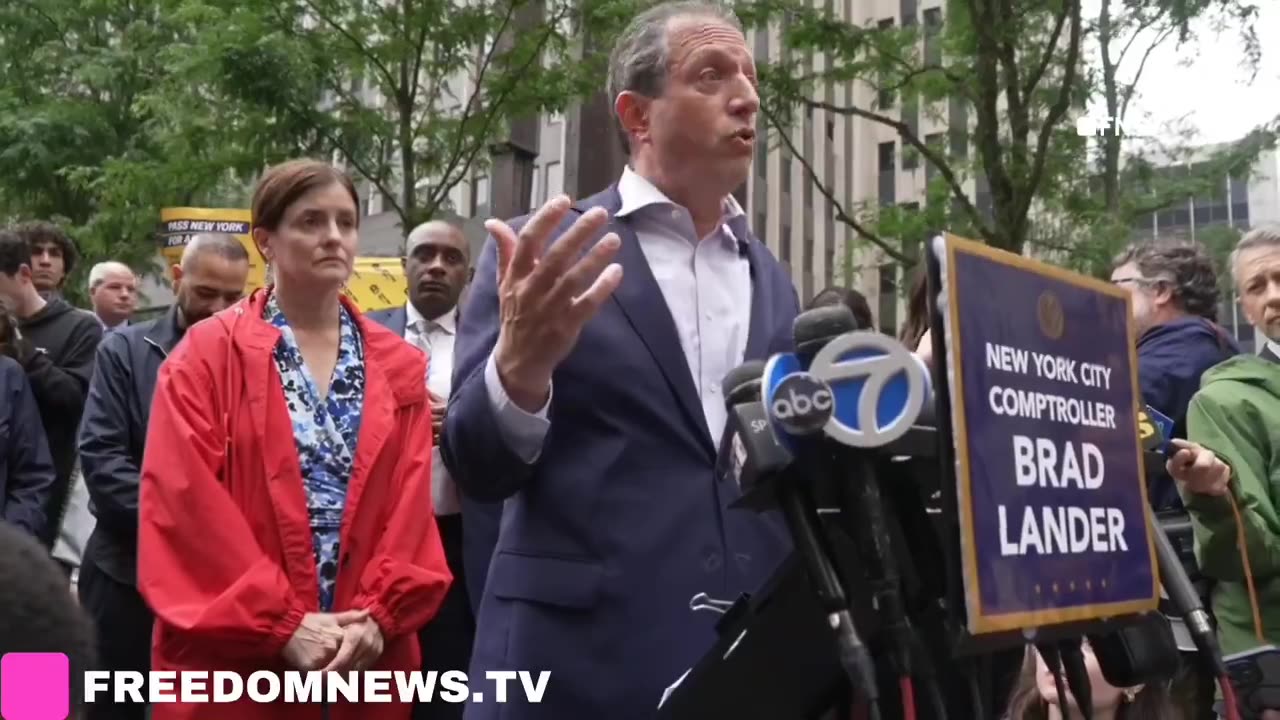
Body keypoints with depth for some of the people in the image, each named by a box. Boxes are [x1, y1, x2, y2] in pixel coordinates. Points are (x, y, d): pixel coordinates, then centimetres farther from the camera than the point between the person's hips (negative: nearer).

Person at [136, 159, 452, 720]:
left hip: (367, 659, 3)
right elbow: (186, 505, -9)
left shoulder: (400, 368, 8)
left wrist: (380, 615, -11)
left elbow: (411, 507, 3)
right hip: (234, 661, -3)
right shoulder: (207, 355, -2)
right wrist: (282, 624, -14)